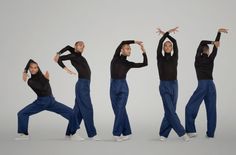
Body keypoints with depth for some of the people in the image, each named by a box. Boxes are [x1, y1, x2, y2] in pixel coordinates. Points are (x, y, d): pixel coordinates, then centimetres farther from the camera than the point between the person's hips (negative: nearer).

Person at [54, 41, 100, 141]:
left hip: (84, 84, 9)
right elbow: (59, 59, -8)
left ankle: (72, 132, 14)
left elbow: (68, 47, 27)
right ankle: (92, 134, -3)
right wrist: (67, 70, -1)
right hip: (82, 84, -9)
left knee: (78, 109, 9)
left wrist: (58, 53, 15)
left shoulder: (78, 55, 15)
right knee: (87, 109, -7)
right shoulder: (74, 55, -6)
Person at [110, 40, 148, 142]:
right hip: (113, 87, 0)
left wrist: (144, 52, -2)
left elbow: (145, 64, 4)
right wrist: (135, 41, -6)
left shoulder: (129, 64, 8)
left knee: (120, 110, -9)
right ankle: (126, 132, 14)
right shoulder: (116, 58, 3)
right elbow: (122, 43, -8)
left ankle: (117, 133, -4)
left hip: (123, 87, 0)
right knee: (119, 110, 4)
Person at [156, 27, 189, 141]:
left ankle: (163, 134, 12)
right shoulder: (160, 58, 2)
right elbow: (160, 42, -9)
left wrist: (166, 34, 3)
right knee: (170, 111, -11)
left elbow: (175, 42, -2)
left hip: (174, 85, 3)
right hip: (164, 86, -3)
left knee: (169, 111, 4)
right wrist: (168, 32, -7)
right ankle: (182, 133, -8)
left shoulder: (174, 58, 7)